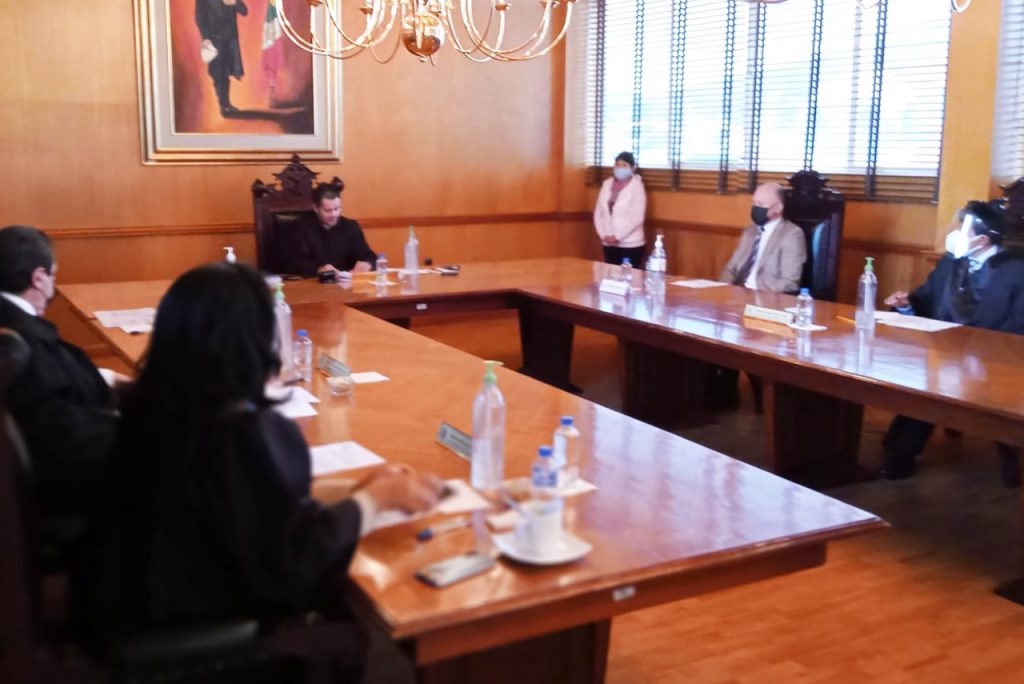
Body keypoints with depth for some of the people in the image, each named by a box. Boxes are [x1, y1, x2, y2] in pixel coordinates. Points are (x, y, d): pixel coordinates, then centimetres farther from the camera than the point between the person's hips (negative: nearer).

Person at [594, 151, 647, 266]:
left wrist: (617, 237, -14)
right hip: (608, 244, 5)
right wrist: (603, 235, -5)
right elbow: (598, 212, 7)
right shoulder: (606, 184, 7)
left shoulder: (636, 186, -7)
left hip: (631, 245, -5)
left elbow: (637, 217, -14)